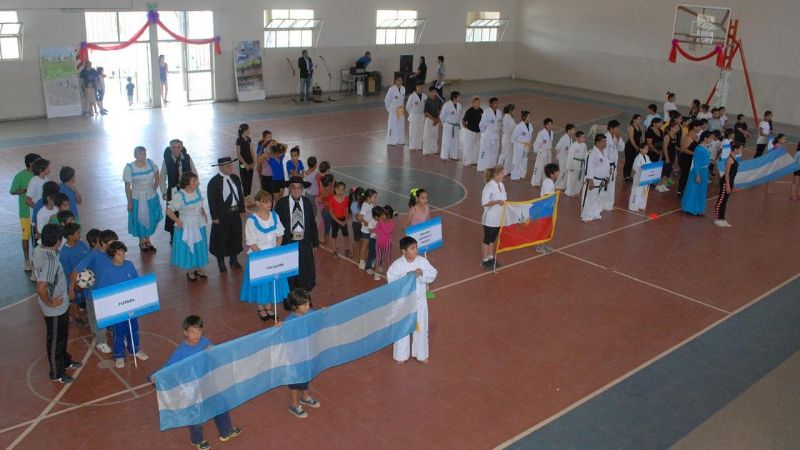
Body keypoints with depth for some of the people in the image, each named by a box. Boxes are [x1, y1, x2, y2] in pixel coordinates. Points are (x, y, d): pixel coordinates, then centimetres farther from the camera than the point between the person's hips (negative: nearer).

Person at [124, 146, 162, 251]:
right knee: (140, 220, 12)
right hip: (138, 198, -3)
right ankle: (141, 242, 32)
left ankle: (147, 240, 35)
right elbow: (127, 186, -12)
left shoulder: (150, 162, -7)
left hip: (151, 197, 4)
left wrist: (156, 184, 2)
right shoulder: (129, 168, -17)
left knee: (151, 219, 15)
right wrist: (129, 202, -11)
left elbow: (156, 173, 16)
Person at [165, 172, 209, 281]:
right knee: (188, 248, 9)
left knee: (199, 247, 17)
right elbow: (169, 211, -21)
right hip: (186, 226, -6)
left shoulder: (197, 190, -4)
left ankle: (198, 268, 35)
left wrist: (204, 213, 1)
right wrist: (178, 221, -16)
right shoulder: (179, 195, -22)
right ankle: (189, 271, 26)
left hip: (199, 225, 6)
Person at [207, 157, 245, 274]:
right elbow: (212, 201, -12)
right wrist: (214, 217, -13)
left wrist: (242, 210, 9)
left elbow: (241, 195, 11)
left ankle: (234, 259, 34)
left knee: (236, 236, 16)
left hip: (235, 213, 6)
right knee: (222, 238, 5)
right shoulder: (214, 181, -14)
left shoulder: (235, 178, 4)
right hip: (222, 215, -5)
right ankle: (221, 262, 21)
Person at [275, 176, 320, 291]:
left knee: (305, 271, 13)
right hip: (288, 242, -3)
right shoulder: (281, 203, -5)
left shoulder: (307, 203, 4)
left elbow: (312, 223, 7)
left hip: (305, 243, 3)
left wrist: (315, 242, 7)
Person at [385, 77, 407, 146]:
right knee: (392, 125, -1)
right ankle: (391, 141, 9)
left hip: (401, 110, 6)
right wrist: (388, 109, -3)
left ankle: (400, 140, 24)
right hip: (393, 110, -6)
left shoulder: (403, 88, -1)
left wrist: (402, 107, 13)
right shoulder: (391, 89, -18)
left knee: (401, 125, 12)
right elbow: (386, 100, -10)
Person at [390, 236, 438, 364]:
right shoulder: (397, 264, -15)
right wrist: (406, 276, -26)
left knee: (421, 327, 13)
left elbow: (433, 274, -6)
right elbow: (391, 279, -16)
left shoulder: (422, 261, -9)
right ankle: (401, 354, 31)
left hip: (419, 301, 2)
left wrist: (422, 273, -24)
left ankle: (421, 354, 34)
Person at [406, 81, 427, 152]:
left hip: (422, 116, 5)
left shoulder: (425, 96, -4)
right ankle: (412, 146, 13)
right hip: (414, 117, -5)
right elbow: (408, 107, -7)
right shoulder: (412, 96, -17)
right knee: (413, 132, 1)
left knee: (421, 132, 10)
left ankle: (419, 146, 22)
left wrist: (422, 113, 5)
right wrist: (413, 114, 2)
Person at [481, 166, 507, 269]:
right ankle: (485, 261, 18)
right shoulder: (489, 187, -20)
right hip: (490, 219, -8)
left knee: (493, 239, 19)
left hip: (498, 218, 8)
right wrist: (497, 202, -29)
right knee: (487, 240, 6)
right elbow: (484, 202, -22)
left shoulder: (501, 185, 5)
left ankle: (491, 258, 32)